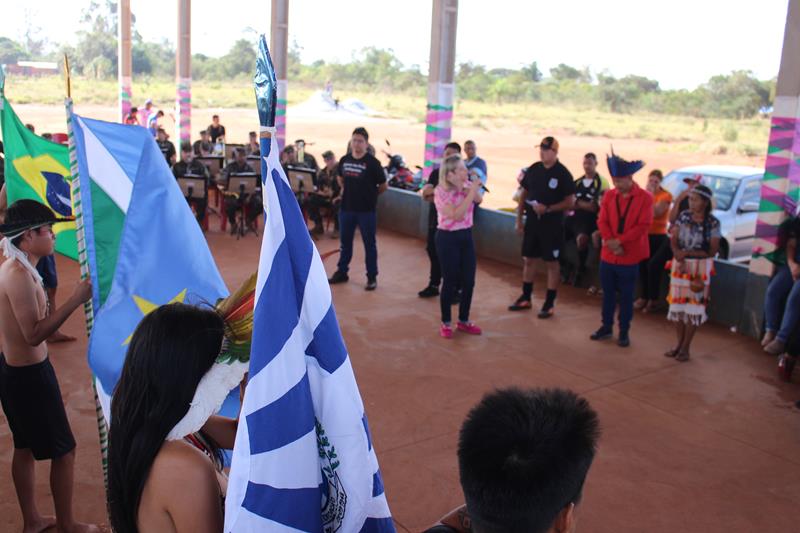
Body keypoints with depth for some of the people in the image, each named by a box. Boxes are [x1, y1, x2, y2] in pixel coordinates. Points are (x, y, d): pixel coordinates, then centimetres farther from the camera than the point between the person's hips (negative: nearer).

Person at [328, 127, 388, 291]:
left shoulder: (372, 162, -10)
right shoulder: (344, 160, 4)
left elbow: (383, 185, -3)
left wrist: (370, 194, 5)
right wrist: (345, 190, 12)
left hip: (366, 210, -5)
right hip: (346, 208, 5)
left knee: (369, 244, 4)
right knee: (345, 242, 15)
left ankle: (372, 277, 13)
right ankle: (341, 272, 28)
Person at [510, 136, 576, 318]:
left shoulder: (563, 173, -10)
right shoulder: (533, 169, 4)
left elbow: (570, 202, -12)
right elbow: (524, 194, 11)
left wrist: (548, 209, -21)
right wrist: (519, 219, 7)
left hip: (552, 225, -5)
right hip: (532, 222, 5)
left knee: (552, 263, 4)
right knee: (529, 260, 13)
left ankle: (549, 303, 13)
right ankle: (525, 298, 26)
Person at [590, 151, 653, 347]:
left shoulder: (645, 197, -8)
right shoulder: (609, 195, 3)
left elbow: (643, 226, -14)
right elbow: (602, 221, 1)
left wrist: (619, 241, -18)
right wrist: (611, 242, -13)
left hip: (630, 257, -4)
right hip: (607, 255, 4)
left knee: (626, 296, 7)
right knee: (608, 293, 14)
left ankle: (624, 332, 19)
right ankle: (606, 327, 28)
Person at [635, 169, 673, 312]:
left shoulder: (665, 196, -6)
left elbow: (655, 212, -20)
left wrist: (651, 195, -20)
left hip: (658, 236, -5)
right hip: (643, 234, 5)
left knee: (654, 268, -3)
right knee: (642, 267, 6)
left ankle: (653, 300, 6)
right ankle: (643, 297, 17)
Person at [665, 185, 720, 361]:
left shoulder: (713, 223, -8)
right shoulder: (683, 217, 1)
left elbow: (713, 250, -9)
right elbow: (673, 240, 1)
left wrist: (688, 253, -16)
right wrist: (679, 257, -15)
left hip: (700, 267, -3)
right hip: (680, 265, 3)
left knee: (694, 307, 1)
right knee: (678, 305, 7)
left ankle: (685, 347, 10)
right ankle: (679, 343, 21)